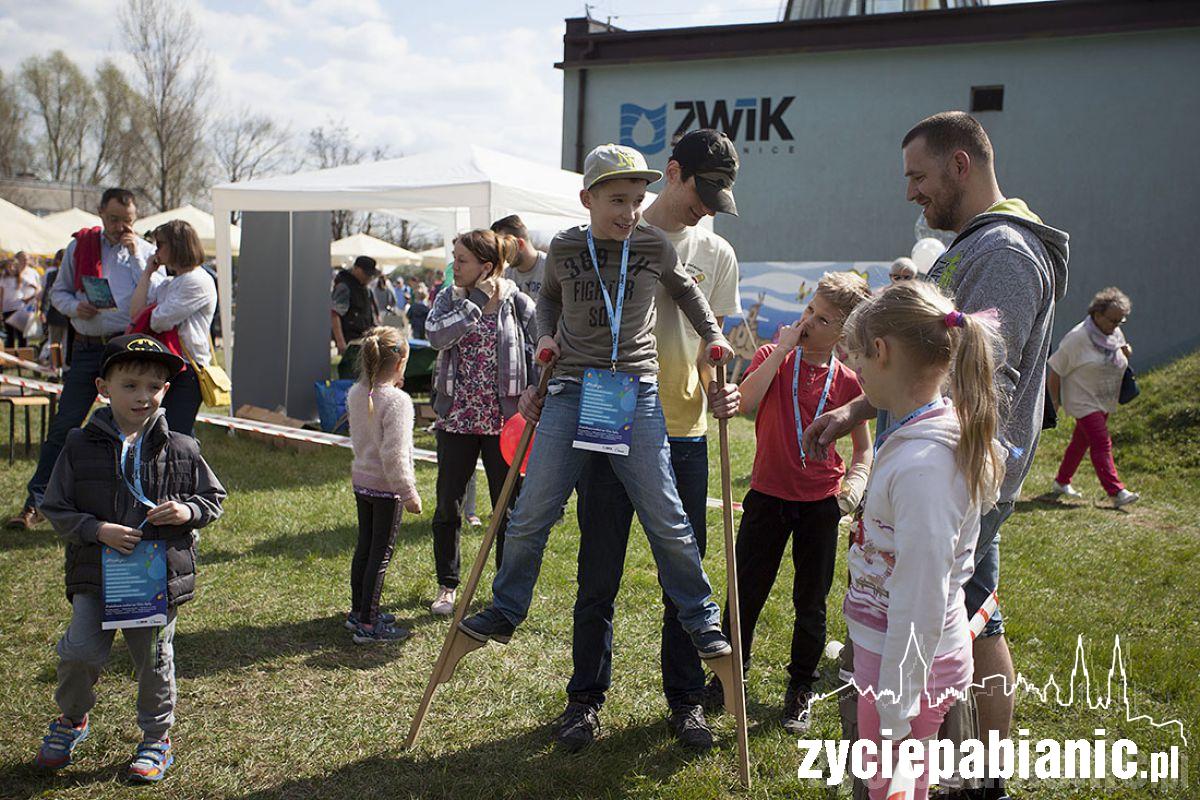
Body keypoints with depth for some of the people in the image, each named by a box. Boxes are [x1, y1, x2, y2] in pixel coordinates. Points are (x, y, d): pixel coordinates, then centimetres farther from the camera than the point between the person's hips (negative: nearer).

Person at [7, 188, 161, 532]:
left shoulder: (145, 251, 3)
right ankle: (35, 502, 6)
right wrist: (75, 307, -7)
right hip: (86, 347, 1)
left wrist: (136, 257, -12)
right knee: (63, 426, 0)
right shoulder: (79, 247, 7)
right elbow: (58, 292, 14)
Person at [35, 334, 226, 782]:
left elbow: (213, 497, 8)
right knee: (81, 649, -9)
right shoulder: (81, 447, -2)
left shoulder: (181, 451, -2)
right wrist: (97, 530, -15)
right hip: (95, 574, 0)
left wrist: (188, 511, -13)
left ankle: (157, 738, 32)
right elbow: (56, 508, 1)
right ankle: (72, 719, 23)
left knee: (154, 659, 10)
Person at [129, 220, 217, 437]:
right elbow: (136, 312, 9)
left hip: (187, 372, -9)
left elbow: (159, 321, -14)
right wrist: (148, 272, 11)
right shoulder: (167, 284, 21)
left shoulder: (198, 281, -9)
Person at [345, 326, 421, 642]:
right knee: (381, 554, 0)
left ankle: (359, 611, 30)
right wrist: (409, 492, -17)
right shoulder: (397, 400, -21)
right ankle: (367, 625, 5)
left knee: (364, 548, 18)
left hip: (361, 480, 8)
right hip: (386, 487, -8)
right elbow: (394, 454, -24)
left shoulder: (355, 393, 2)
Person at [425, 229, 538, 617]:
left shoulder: (517, 303, -4)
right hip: (457, 418, 2)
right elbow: (435, 335, -17)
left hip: (502, 420, -2)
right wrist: (478, 304, -17)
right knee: (447, 506, 7)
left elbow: (538, 356, -1)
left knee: (508, 508, 8)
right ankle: (447, 586, 23)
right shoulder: (449, 298, 3)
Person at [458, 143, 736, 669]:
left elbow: (685, 291, 20)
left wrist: (712, 336, 9)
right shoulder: (564, 249, 3)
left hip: (636, 395, -1)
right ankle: (505, 611, 22)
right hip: (572, 390, 1)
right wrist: (546, 336, 6)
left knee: (666, 518, 2)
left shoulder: (654, 247, 1)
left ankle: (700, 618, 20)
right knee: (530, 515, 3)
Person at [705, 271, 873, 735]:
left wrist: (856, 478, -13)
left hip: (821, 504, 0)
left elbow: (864, 446, 7)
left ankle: (800, 691, 27)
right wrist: (781, 349, -20)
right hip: (768, 496, 0)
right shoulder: (772, 357, -3)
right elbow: (746, 402, -21)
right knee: (745, 593, 7)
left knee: (811, 603, 10)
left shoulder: (847, 382, -2)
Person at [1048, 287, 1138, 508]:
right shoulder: (1077, 338, -18)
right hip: (1084, 402, -7)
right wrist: (1055, 402, -9)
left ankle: (1062, 482, 29)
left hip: (1105, 402, 8)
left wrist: (1126, 352, -3)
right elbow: (1055, 371, -13)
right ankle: (1116, 492, -17)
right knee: (1102, 444, -14)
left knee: (1082, 441, 15)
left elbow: (1119, 365, 21)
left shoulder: (1115, 334, 5)